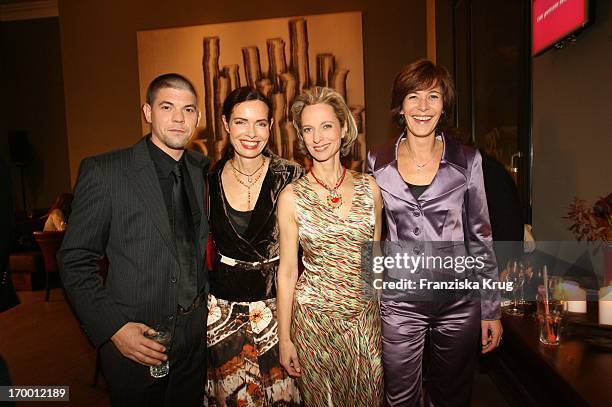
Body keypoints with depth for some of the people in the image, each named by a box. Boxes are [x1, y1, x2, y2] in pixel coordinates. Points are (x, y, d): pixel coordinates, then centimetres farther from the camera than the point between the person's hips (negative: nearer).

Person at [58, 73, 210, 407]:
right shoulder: (103, 171, -12)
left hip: (197, 337, 4)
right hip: (133, 342, -4)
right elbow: (75, 260, -10)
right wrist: (113, 328, -17)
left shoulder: (204, 173, 2)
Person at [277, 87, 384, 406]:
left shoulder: (369, 187, -3)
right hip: (314, 319, -2)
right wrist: (284, 338, -4)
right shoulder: (292, 196, -10)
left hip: (366, 316, 3)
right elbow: (287, 271, -6)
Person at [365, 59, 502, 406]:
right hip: (400, 302, 0)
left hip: (459, 300, 0)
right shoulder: (377, 162, -2)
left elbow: (481, 237, 1)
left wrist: (491, 310, 2)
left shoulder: (467, 160, -4)